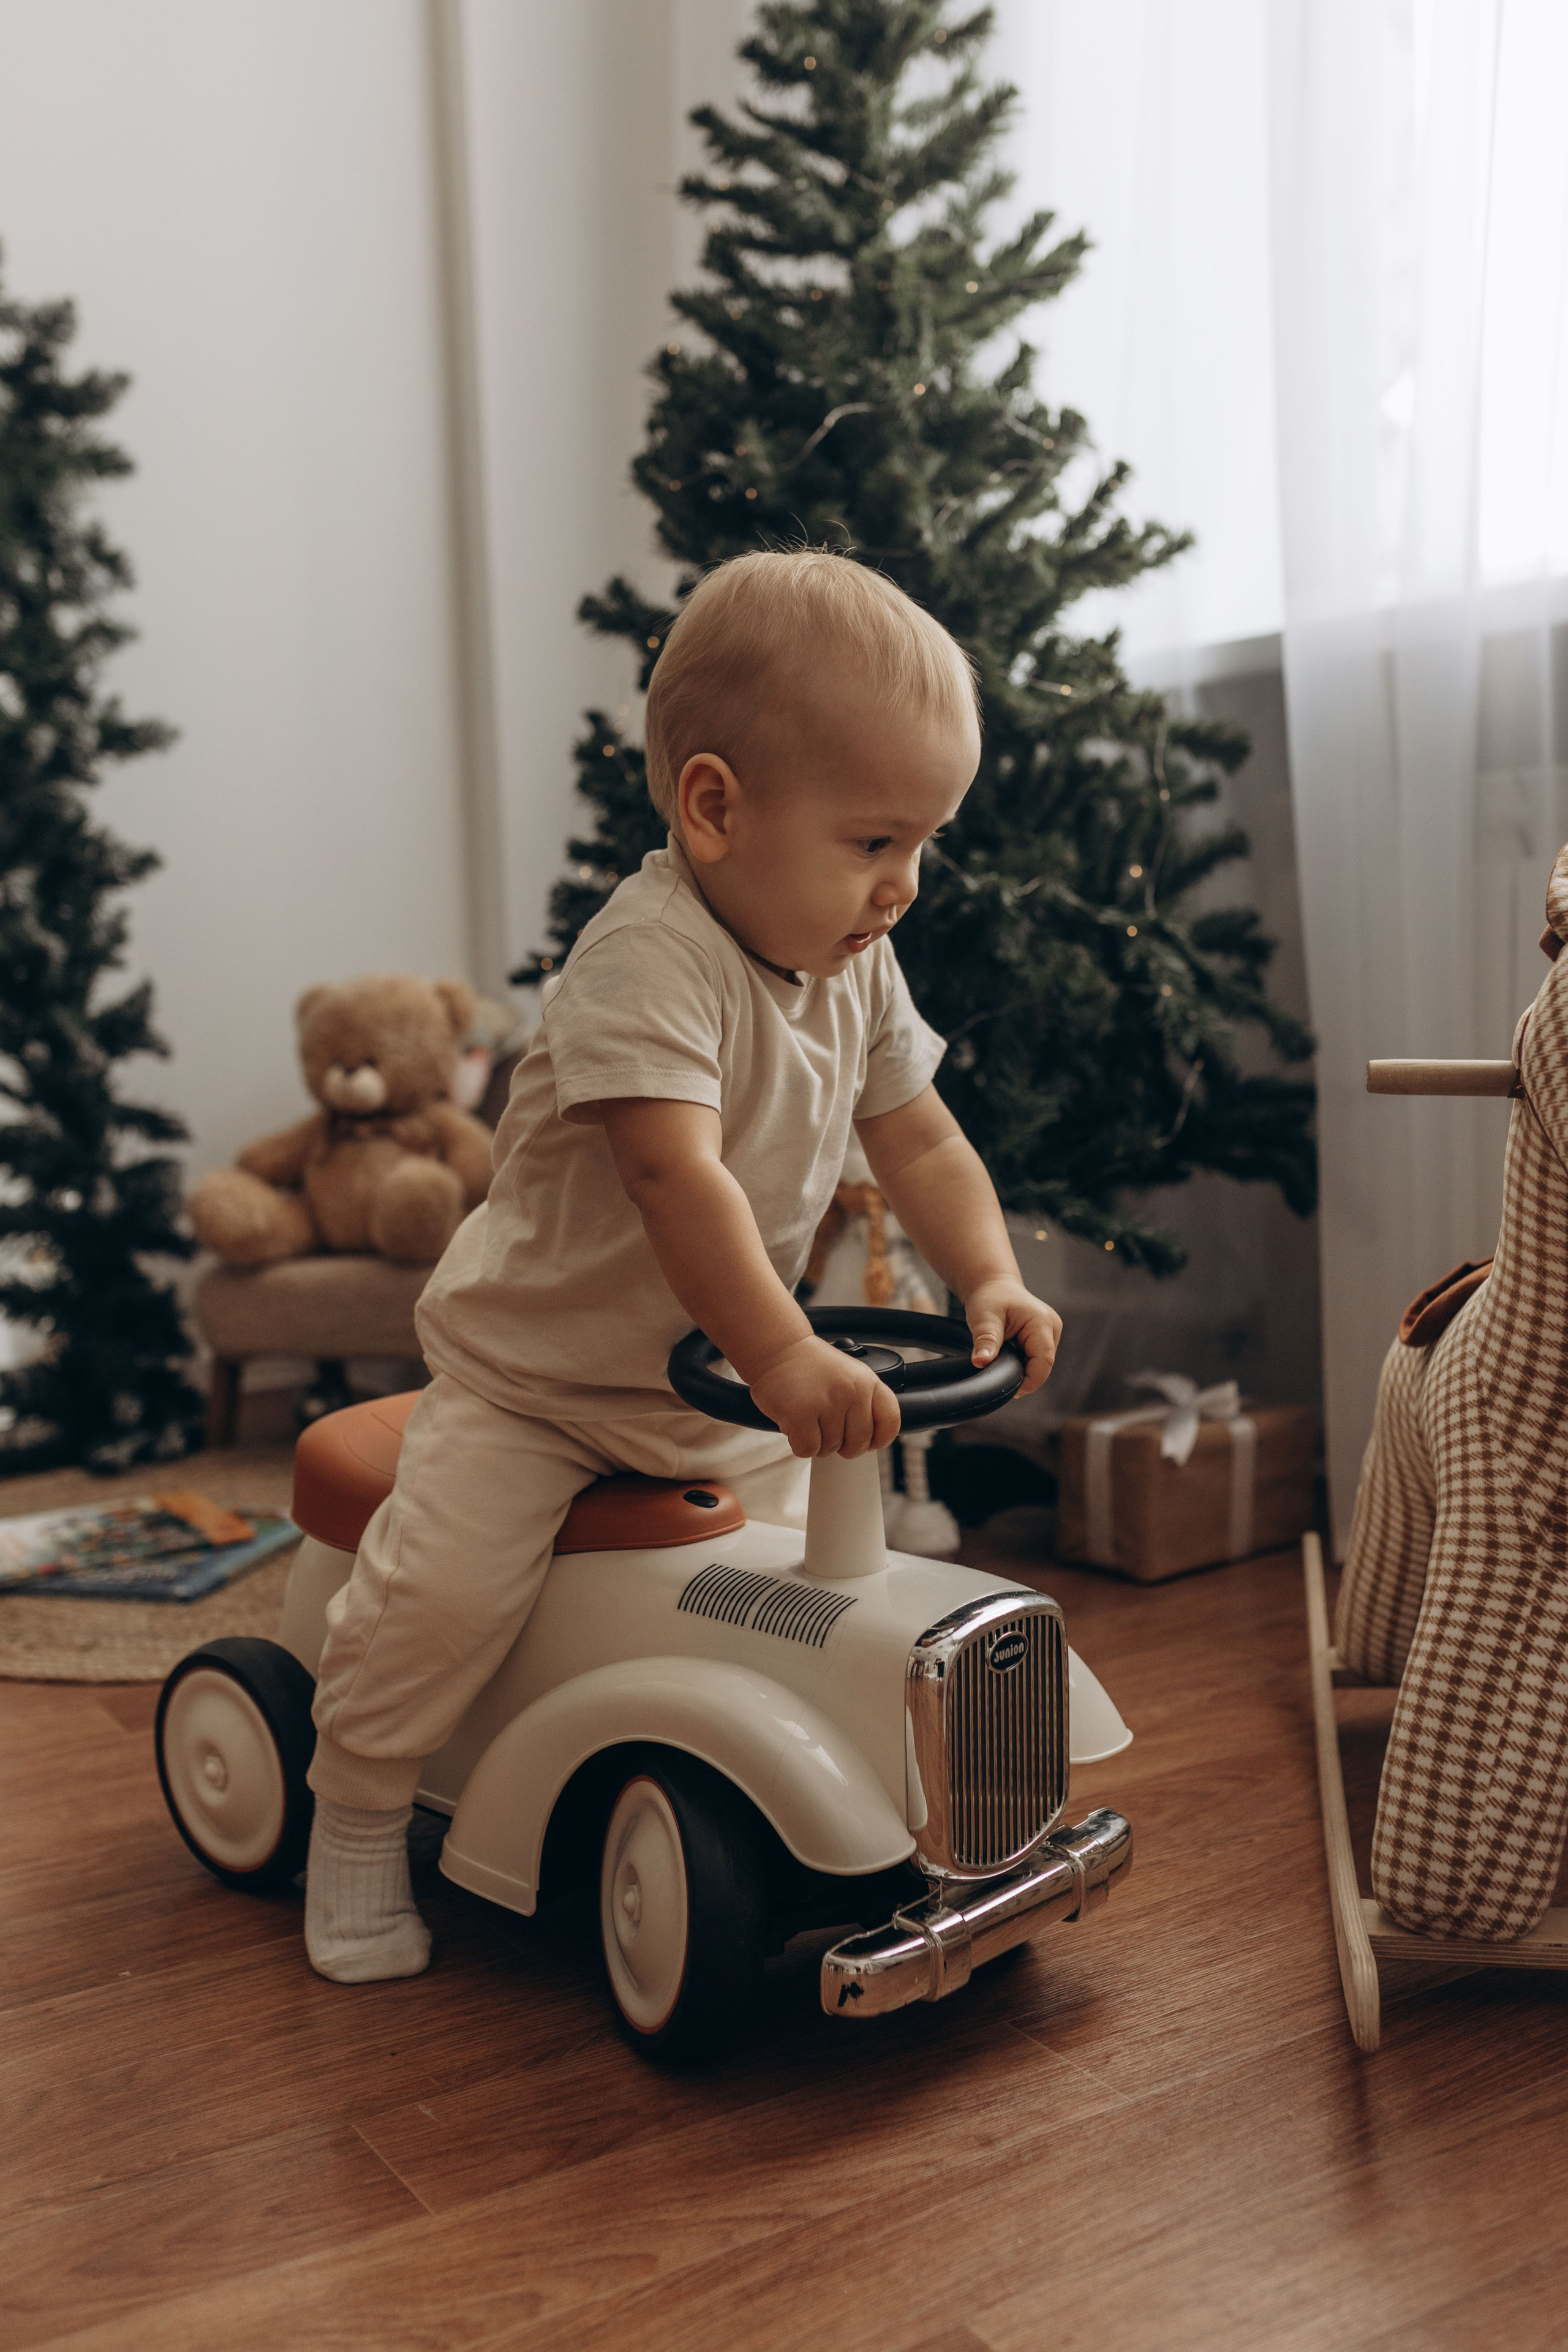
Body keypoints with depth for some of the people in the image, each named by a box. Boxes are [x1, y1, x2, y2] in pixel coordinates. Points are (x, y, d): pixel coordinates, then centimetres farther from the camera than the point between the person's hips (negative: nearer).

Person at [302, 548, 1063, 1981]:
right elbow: (678, 1174, -39)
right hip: (537, 1365, -7)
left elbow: (918, 1135, 4)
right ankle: (359, 1820, 11)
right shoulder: (649, 955, -29)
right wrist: (783, 1355, -44)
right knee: (447, 1588, -15)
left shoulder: (857, 966, -2)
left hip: (720, 1387, 7)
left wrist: (988, 1277, -12)